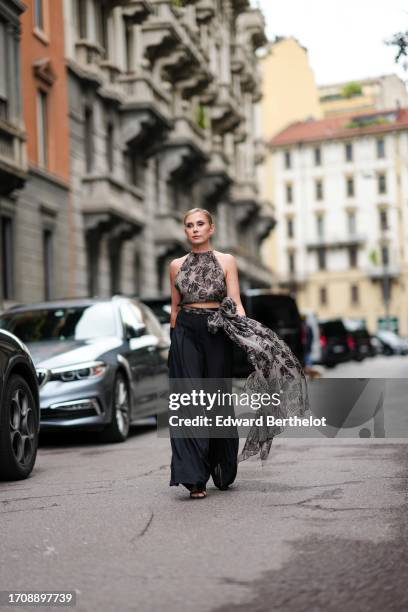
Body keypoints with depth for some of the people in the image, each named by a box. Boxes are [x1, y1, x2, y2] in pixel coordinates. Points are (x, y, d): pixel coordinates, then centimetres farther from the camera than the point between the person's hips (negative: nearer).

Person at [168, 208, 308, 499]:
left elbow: (236, 303, -3)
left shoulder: (227, 261, 4)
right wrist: (174, 339, 16)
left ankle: (223, 472, 22)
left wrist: (247, 334, -18)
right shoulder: (177, 265, 10)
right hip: (185, 333, 1)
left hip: (216, 334, -1)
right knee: (189, 400, -9)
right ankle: (193, 477, -11)